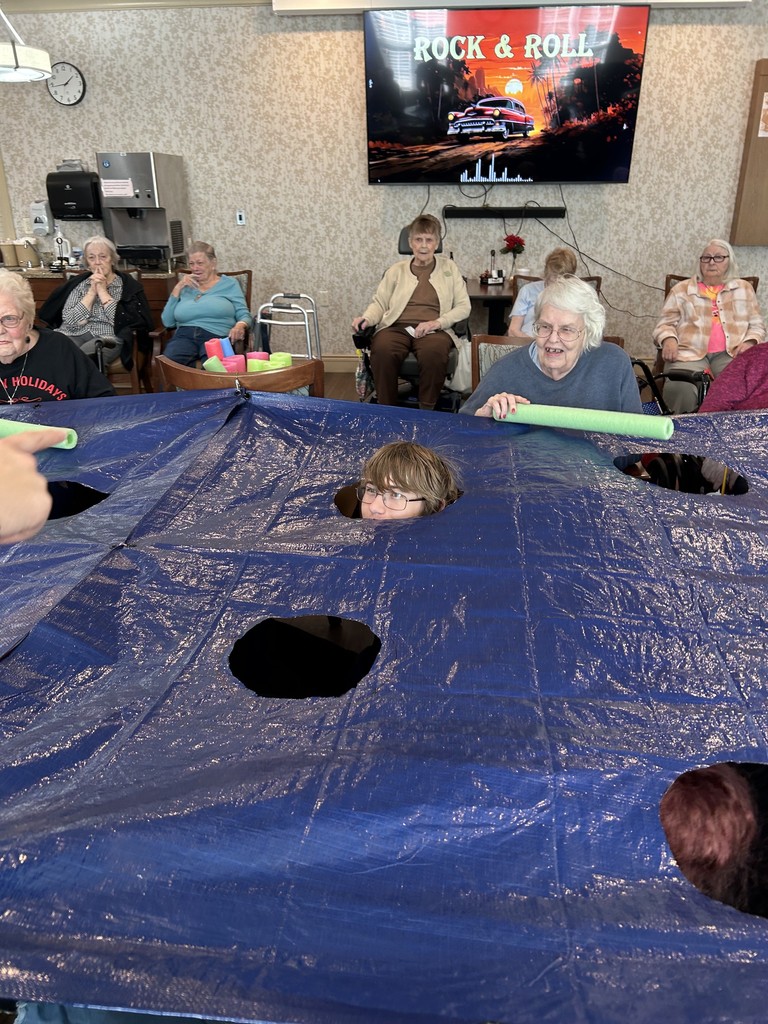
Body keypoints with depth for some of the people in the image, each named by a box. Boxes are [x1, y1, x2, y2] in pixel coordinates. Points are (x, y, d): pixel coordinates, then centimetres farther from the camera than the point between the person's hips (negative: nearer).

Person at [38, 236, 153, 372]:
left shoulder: (129, 285, 6)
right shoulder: (77, 283, 14)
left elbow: (121, 321, -9)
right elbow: (70, 321, 1)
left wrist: (102, 291, -4)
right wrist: (92, 291, -3)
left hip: (107, 338, -3)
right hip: (72, 335, 3)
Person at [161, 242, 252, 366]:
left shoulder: (229, 284, 19)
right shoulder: (185, 287, 25)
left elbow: (244, 314, 8)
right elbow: (167, 322, 16)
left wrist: (240, 326, -17)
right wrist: (177, 288, 9)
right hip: (185, 335, 2)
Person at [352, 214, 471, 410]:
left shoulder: (449, 268, 16)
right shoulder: (396, 270, 19)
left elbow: (464, 306, 9)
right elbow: (380, 303, 15)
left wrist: (437, 322, -9)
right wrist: (366, 319, -8)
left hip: (434, 331, -1)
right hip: (396, 327, 1)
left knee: (434, 352, -39)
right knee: (382, 350, -36)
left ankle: (427, 411, -21)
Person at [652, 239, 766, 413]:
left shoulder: (744, 288, 20)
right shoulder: (682, 289, 15)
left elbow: (757, 325, 19)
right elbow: (665, 323, 12)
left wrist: (749, 342, -3)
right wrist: (669, 340, -11)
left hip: (731, 354, 2)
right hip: (690, 353, -1)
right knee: (681, 388, -34)